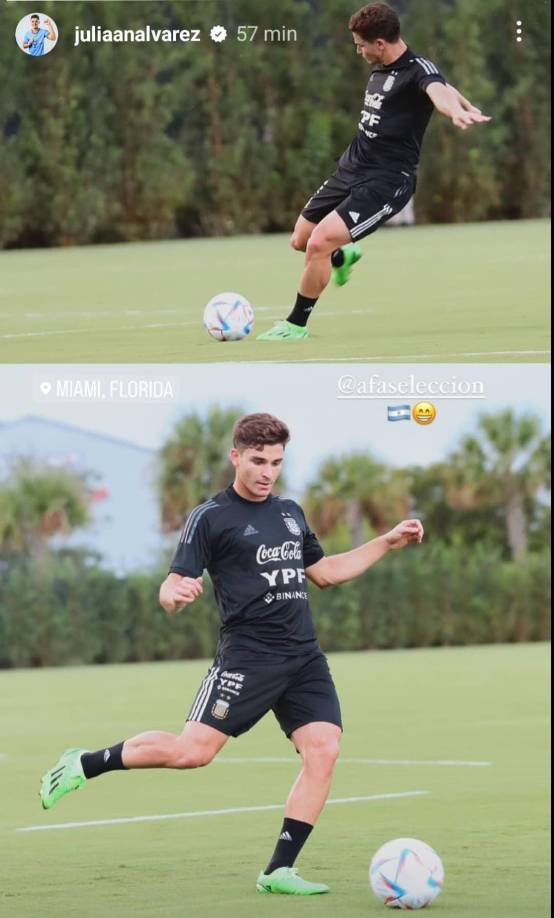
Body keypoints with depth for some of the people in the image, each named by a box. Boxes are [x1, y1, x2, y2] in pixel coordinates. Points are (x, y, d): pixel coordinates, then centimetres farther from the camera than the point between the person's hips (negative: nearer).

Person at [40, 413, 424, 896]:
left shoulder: (290, 512, 18)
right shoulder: (211, 517, -3)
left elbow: (325, 571, 30)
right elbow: (172, 588, -8)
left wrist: (388, 541, 25)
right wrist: (174, 594, -33)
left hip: (304, 657, 6)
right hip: (248, 653, -6)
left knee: (323, 749, -12)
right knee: (192, 750, -15)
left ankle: (279, 870, -8)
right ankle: (84, 764, 6)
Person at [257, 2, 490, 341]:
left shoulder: (419, 69, -17)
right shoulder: (380, 70, 8)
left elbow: (438, 90, -41)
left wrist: (457, 112, -62)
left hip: (386, 182, -9)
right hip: (351, 169, 9)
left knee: (319, 243, -19)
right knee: (300, 240, 17)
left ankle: (297, 325, 0)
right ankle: (342, 257, 51)